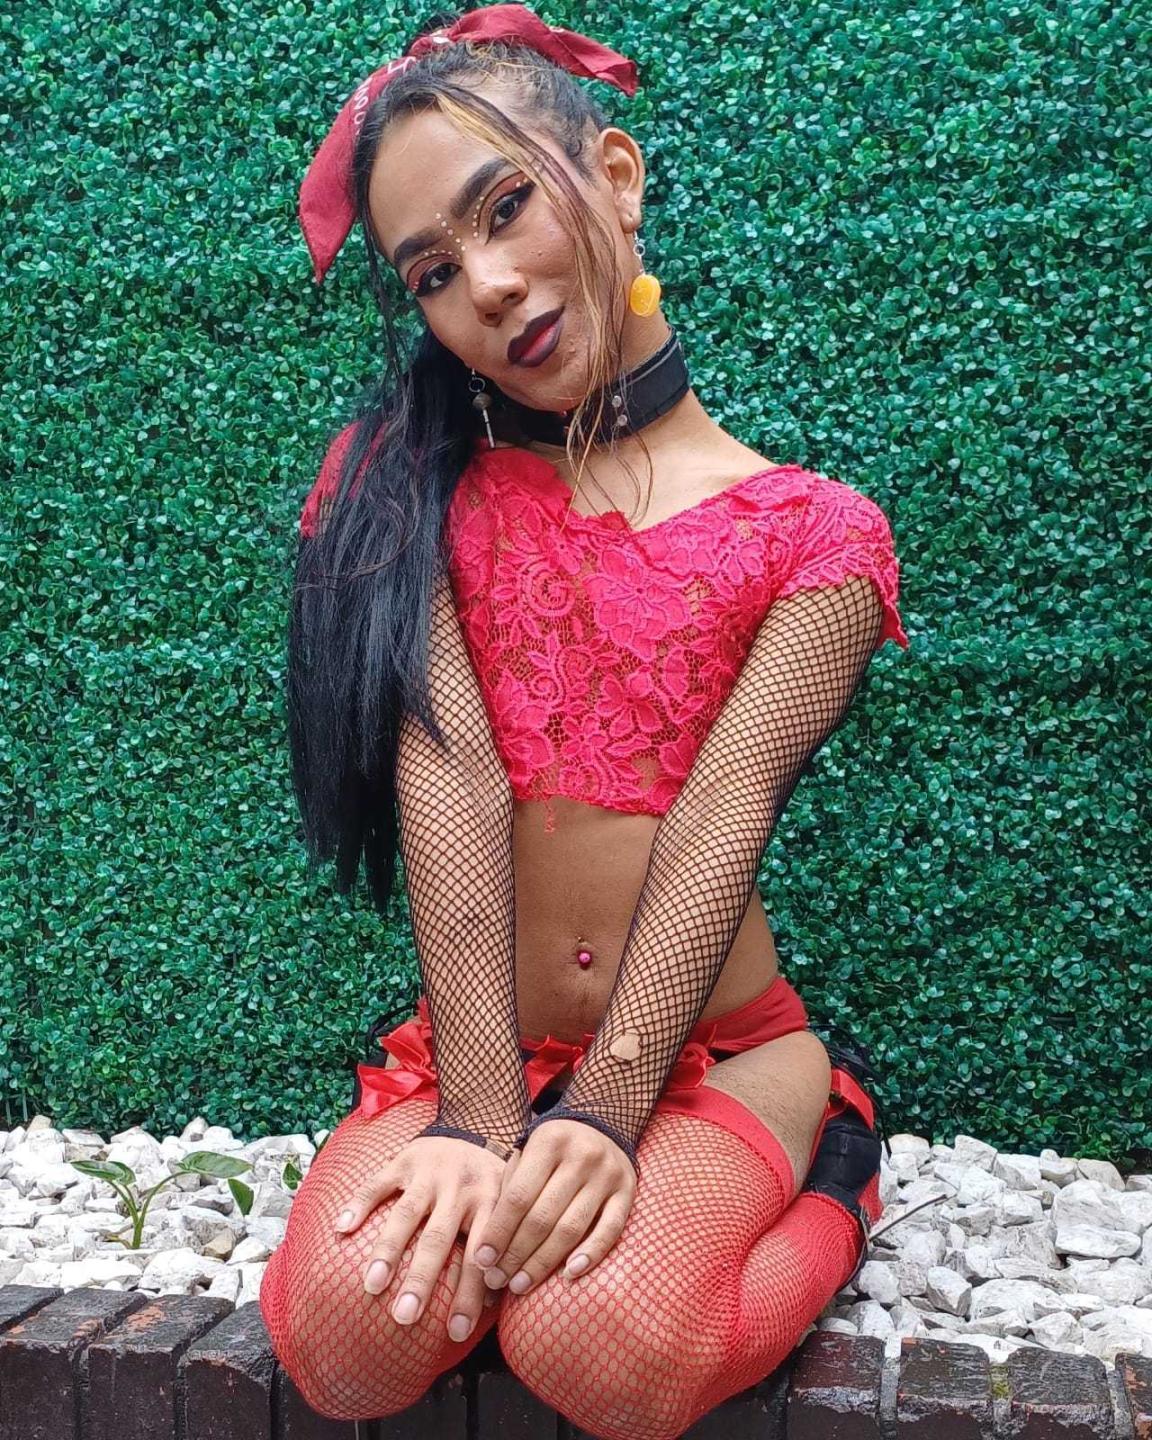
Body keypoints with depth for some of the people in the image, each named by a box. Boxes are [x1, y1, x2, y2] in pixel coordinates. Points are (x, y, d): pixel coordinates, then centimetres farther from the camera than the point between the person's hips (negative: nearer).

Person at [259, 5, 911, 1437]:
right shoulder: (409, 487, 4)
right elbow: (451, 785, -11)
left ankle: (825, 1176, 0)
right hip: (470, 1044, 2)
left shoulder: (815, 532, 0)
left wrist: (604, 1111, -25)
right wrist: (480, 1120, -21)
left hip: (715, 1050, -1)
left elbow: (722, 810, -13)